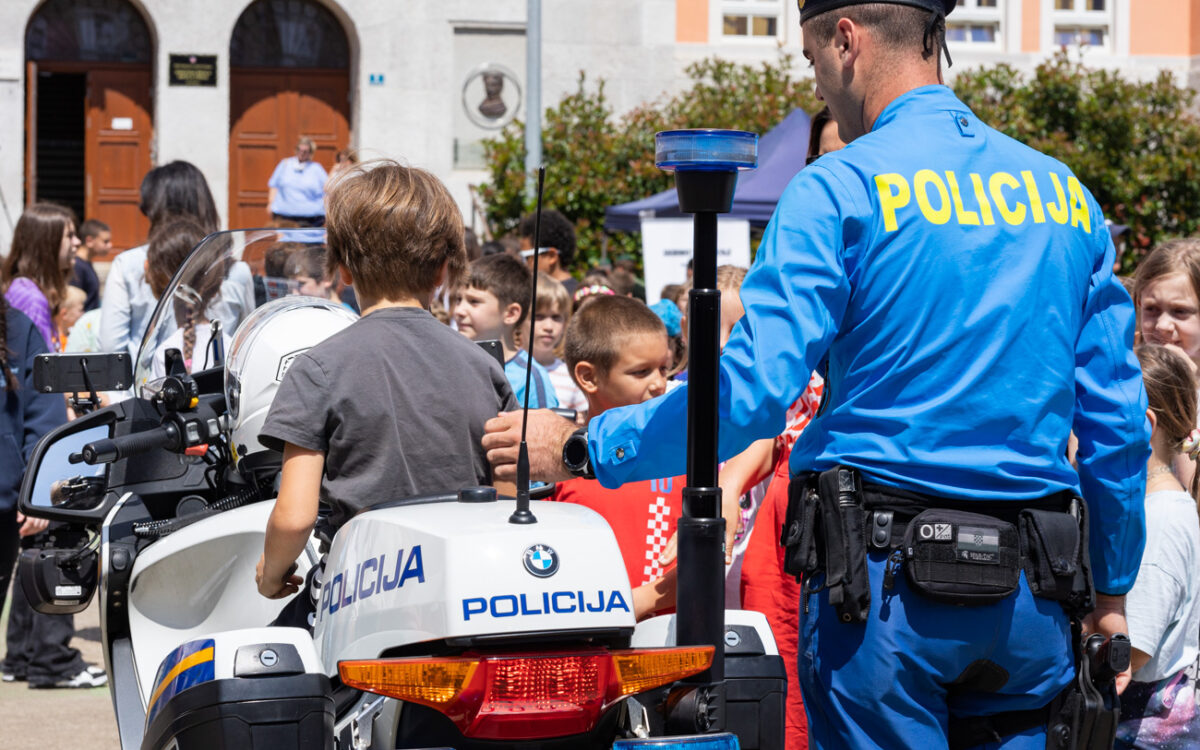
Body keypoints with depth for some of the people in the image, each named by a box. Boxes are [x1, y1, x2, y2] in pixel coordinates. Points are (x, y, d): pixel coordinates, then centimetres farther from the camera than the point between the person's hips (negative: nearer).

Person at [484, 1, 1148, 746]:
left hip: (887, 581, -4)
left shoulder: (840, 189, -7)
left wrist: (581, 448, -4)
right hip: (1031, 600, 5)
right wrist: (1111, 590, 18)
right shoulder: (1064, 189, 9)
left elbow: (750, 393, -14)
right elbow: (1118, 419, 9)